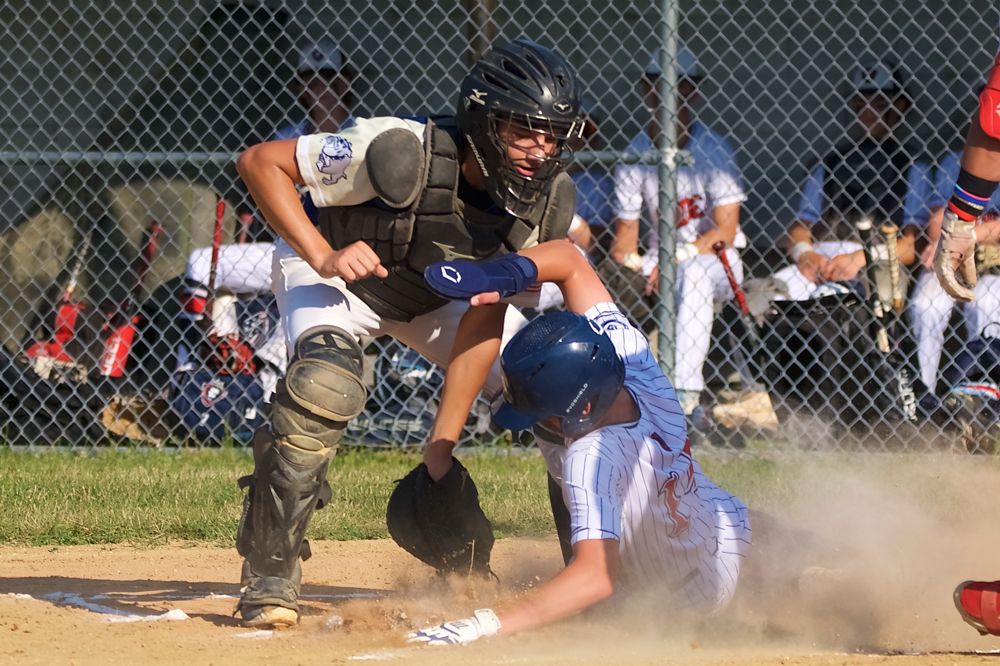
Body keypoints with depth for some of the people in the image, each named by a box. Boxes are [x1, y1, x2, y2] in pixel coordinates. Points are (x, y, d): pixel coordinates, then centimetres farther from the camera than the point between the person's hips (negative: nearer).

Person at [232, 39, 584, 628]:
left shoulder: (547, 199, -22)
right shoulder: (400, 153, -36)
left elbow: (486, 319, -21)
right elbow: (260, 161, -28)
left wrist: (441, 447, -25)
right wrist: (323, 256, -38)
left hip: (438, 301, 5)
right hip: (335, 273, -5)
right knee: (326, 386, -35)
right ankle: (270, 577, -22)